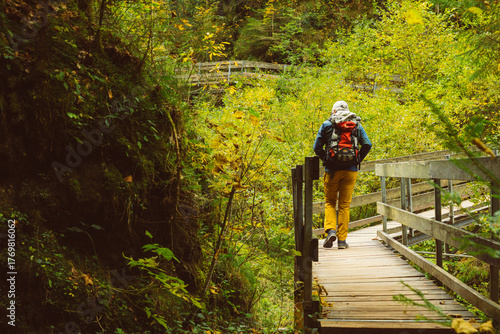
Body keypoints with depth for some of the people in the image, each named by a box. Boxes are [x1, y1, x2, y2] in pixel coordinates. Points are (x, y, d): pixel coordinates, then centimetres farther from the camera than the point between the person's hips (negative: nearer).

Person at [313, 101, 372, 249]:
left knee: (330, 202, 14)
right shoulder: (356, 125, 8)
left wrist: (325, 159, 9)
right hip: (350, 170, 1)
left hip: (332, 169, -1)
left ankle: (330, 230, -7)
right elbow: (367, 144, -1)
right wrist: (358, 160, 9)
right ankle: (342, 240, 6)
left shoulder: (327, 125, 3)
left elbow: (317, 147, -2)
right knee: (344, 205, 6)